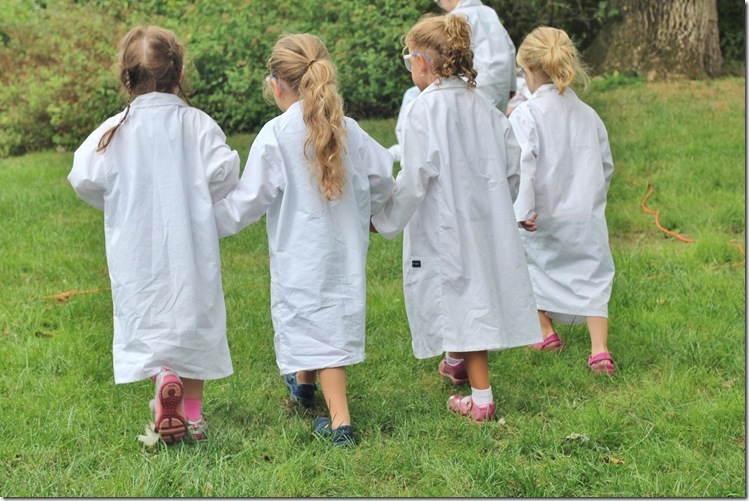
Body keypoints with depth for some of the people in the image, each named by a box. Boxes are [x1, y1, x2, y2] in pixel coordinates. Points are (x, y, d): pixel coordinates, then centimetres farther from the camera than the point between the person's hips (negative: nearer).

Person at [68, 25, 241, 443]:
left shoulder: (114, 131, -6)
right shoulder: (198, 124, -7)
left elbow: (84, 177, -9)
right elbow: (223, 172, -16)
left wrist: (117, 204, 11)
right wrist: (202, 202, 5)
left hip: (137, 250, 0)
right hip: (191, 247, 0)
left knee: (146, 321, 9)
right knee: (193, 318, 14)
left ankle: (164, 378, -22)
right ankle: (192, 413, 19)